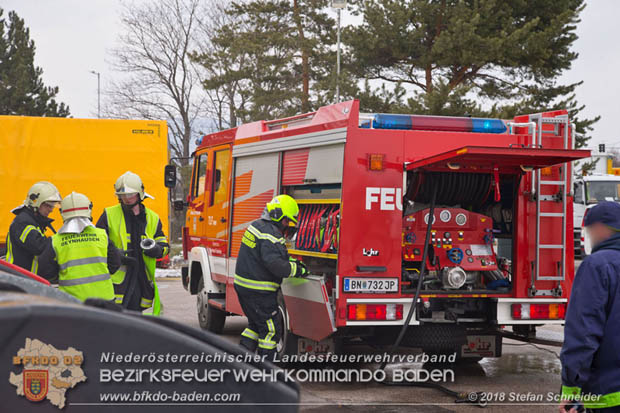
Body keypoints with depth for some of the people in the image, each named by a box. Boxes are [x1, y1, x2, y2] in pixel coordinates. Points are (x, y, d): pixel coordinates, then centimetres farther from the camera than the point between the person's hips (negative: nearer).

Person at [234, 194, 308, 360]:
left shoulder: (257, 226, 13)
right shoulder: (270, 235, -21)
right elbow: (275, 264, -29)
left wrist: (291, 262, 11)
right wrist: (297, 270, -17)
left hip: (243, 287, 10)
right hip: (258, 292, -10)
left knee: (256, 325, 24)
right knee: (270, 330, -2)